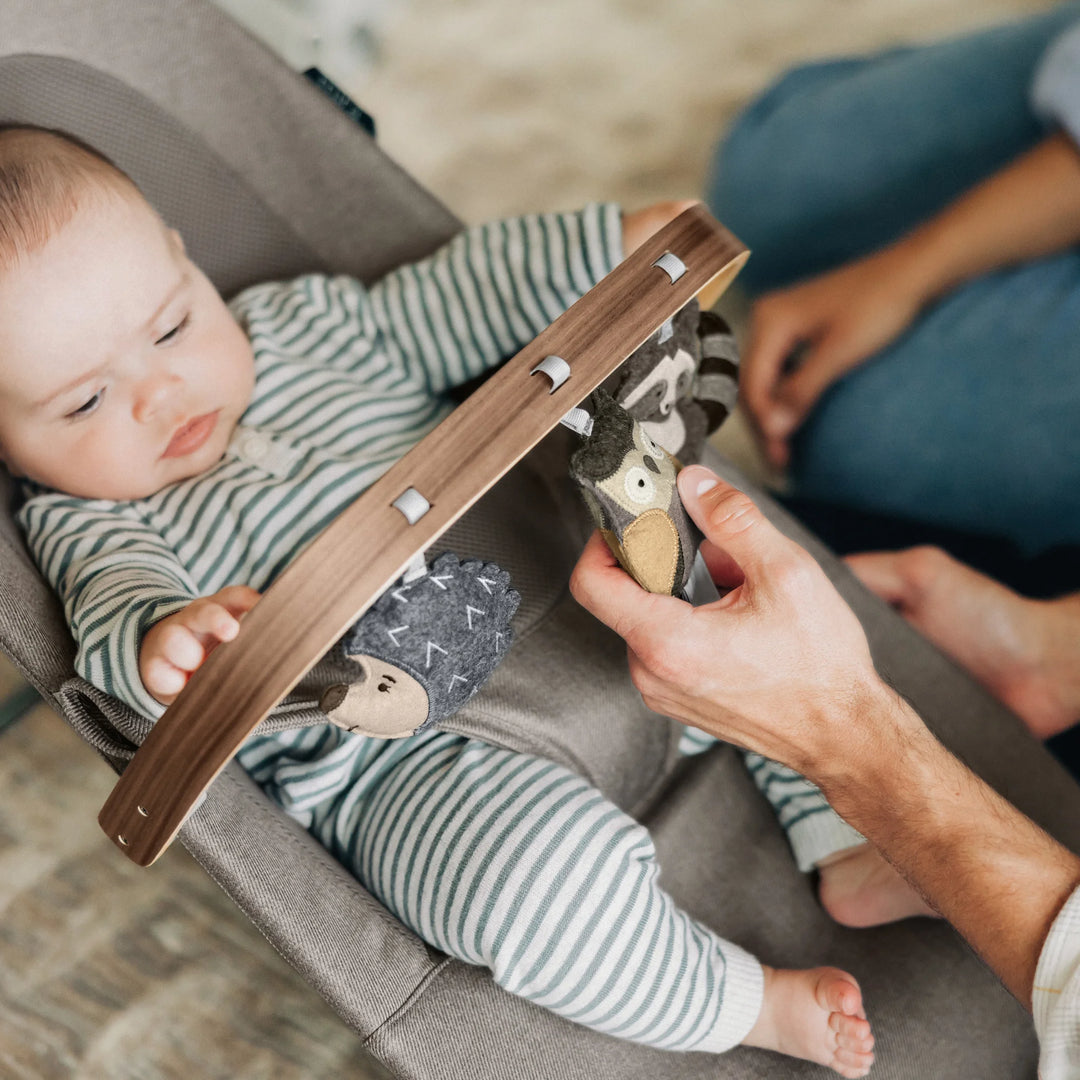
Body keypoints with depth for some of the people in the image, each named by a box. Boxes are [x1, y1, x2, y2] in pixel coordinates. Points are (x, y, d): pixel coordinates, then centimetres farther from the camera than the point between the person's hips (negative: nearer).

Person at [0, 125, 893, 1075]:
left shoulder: (296, 321, 11)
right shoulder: (84, 521, -2)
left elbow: (447, 303, 20)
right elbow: (118, 602, -22)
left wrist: (613, 246, 14)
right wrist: (161, 646, -47)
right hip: (397, 760, -5)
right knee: (551, 869, -32)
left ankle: (851, 849, 5)